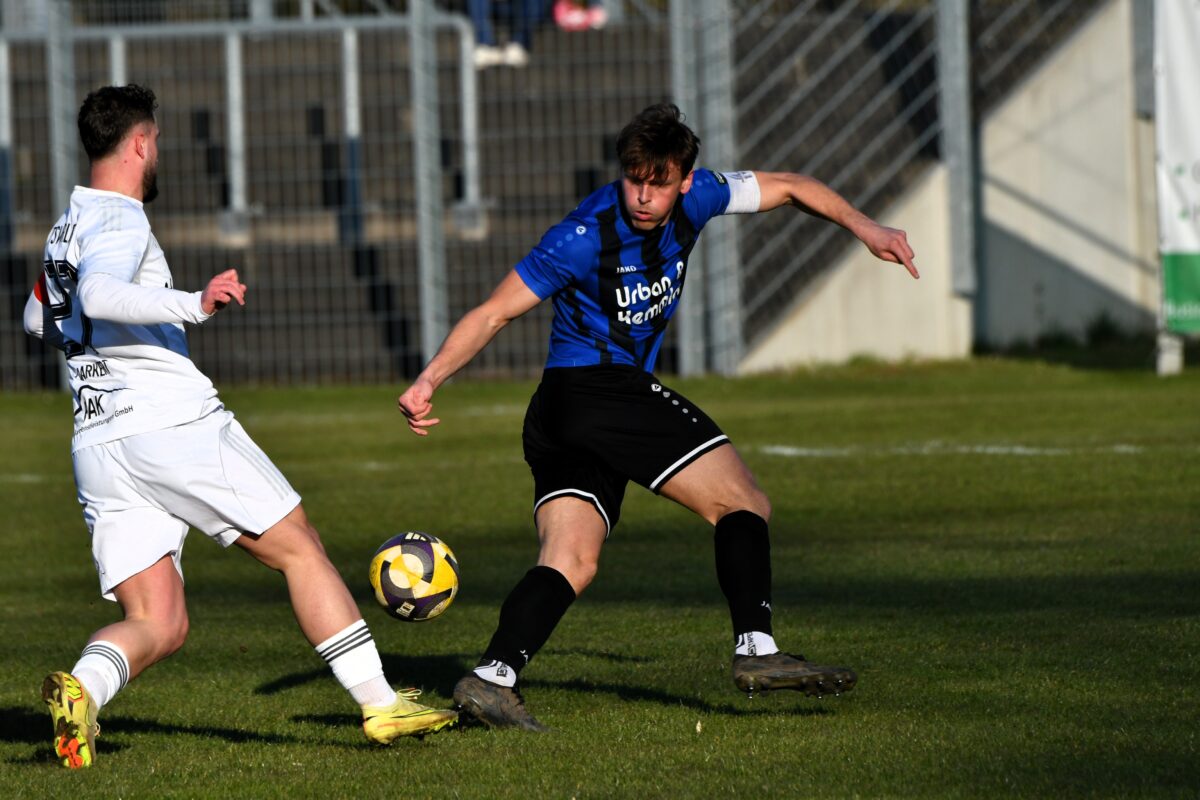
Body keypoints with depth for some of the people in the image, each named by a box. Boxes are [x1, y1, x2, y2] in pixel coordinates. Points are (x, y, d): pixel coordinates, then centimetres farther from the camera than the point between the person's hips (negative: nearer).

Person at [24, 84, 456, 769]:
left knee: (157, 624, 3)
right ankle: (380, 702, 6)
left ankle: (82, 687, -27)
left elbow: (38, 319, 36)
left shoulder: (68, 226, 20)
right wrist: (195, 305, -37)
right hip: (173, 423, -8)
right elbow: (98, 295, -29)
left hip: (98, 445, 8)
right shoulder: (119, 222, -7)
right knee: (300, 548, 6)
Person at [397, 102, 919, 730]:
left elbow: (786, 187, 18)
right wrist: (429, 381, -22)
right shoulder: (587, 236, -15)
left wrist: (862, 226, 5)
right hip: (602, 390, -7)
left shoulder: (693, 199, 5)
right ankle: (756, 650, -11)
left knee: (569, 564, -6)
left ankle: (491, 678, -20)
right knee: (743, 505, -6)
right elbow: (494, 313, -12)